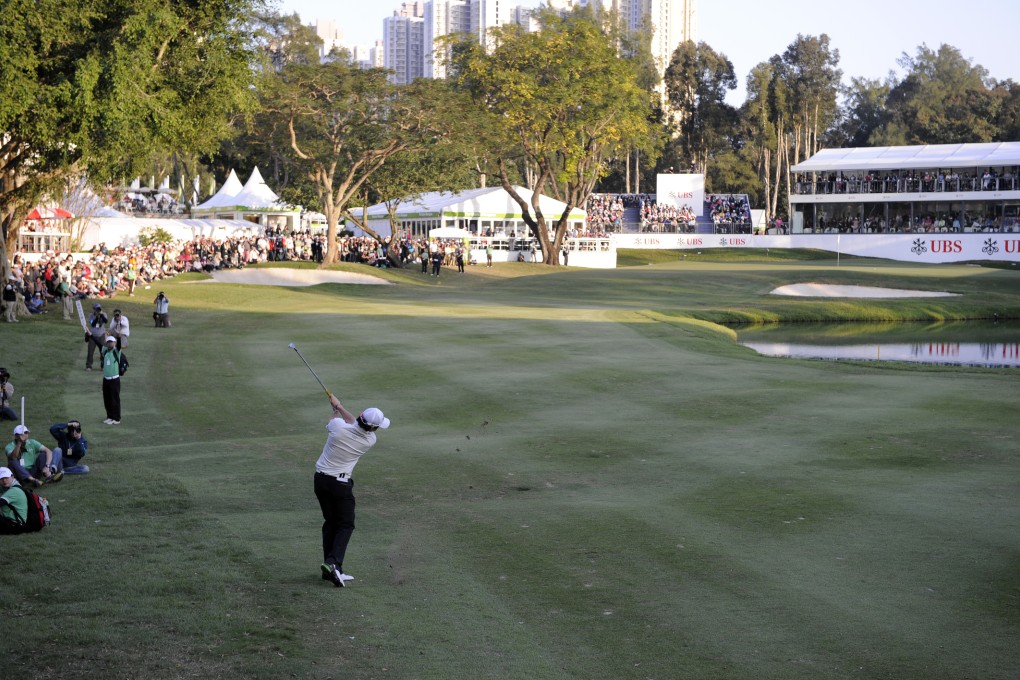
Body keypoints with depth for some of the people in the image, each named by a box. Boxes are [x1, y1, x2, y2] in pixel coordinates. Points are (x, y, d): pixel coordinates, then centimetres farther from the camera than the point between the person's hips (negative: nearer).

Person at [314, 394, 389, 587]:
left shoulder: (338, 426, -15)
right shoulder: (370, 441, -11)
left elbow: (331, 421, 12)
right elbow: (356, 425, 9)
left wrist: (336, 408, 32)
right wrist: (340, 406, 20)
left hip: (320, 479, 4)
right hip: (340, 483, -3)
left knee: (330, 522, 13)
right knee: (345, 525, 5)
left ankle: (330, 568, 12)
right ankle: (334, 562, -18)